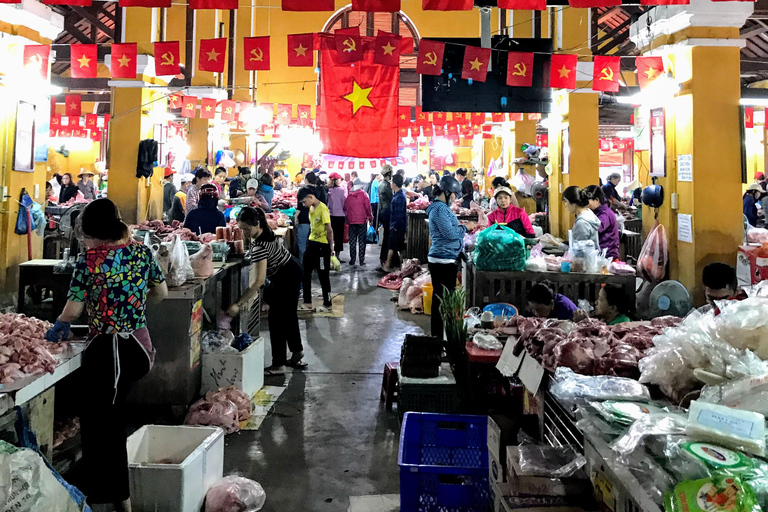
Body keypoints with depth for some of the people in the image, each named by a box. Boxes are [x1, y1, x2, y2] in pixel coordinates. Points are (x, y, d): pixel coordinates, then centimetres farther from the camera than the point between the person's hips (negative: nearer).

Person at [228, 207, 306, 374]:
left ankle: (278, 365, 1)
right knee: (288, 315, 19)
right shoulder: (263, 230, -8)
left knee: (276, 319, -5)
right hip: (293, 271, 10)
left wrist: (238, 304, -40)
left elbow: (260, 281, -39)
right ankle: (297, 354, 32)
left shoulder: (260, 244, -34)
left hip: (286, 277, -10)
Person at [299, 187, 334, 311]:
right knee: (305, 273, 10)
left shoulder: (322, 209, -18)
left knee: (323, 275, 2)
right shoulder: (311, 208, 9)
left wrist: (330, 248, -11)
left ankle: (327, 303, 17)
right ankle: (307, 303, 19)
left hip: (322, 245, -9)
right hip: (312, 243, 9)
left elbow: (329, 230, -16)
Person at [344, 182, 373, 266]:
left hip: (351, 222, 2)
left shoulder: (349, 196, 3)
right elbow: (368, 207, -7)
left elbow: (345, 208, 6)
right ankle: (361, 260, 1)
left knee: (352, 242, 9)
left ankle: (352, 260, 10)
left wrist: (347, 218, 17)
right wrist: (370, 218, 4)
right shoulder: (364, 194, -6)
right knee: (362, 241, 3)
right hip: (362, 221, -2)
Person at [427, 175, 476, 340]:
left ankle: (437, 335, 23)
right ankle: (440, 336, 0)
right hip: (443, 260, -11)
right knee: (444, 300, -6)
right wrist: (465, 227, -7)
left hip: (441, 260, 11)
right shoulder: (440, 208, -15)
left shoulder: (440, 207, 18)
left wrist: (464, 227, 13)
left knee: (440, 299, 15)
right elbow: (449, 233, -21)